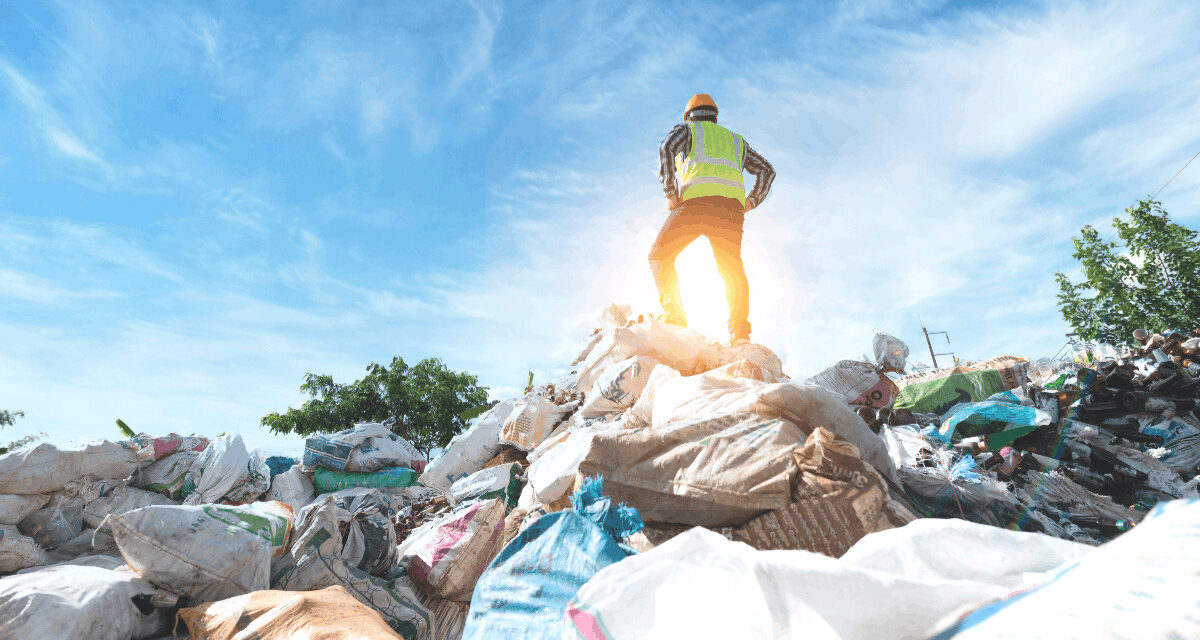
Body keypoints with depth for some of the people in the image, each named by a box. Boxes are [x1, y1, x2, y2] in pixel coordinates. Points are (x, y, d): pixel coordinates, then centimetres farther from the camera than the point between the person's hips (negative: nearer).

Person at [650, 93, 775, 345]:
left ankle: (674, 317, -7)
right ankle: (740, 332, -4)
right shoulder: (736, 139, 34)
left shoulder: (687, 130, 22)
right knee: (732, 269, 9)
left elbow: (666, 149, -2)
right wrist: (751, 201, 19)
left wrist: (670, 193, -3)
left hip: (696, 201, -4)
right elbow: (767, 170, 27)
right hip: (731, 207, 4)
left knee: (660, 256, 7)